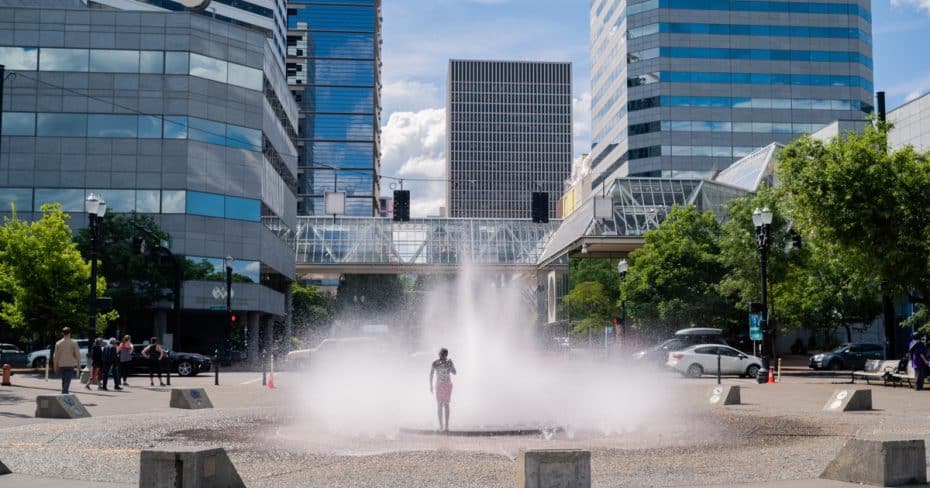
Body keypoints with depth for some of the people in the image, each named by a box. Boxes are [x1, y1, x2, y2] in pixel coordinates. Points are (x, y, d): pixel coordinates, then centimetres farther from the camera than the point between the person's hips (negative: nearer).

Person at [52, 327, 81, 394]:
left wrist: (56, 366, 12)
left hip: (61, 365, 4)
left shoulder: (58, 343, 3)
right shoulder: (73, 343, -5)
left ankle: (65, 392, 23)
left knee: (64, 380, 17)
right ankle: (64, 392, -18)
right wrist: (78, 364, 5)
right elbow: (77, 355, -5)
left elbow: (55, 356, 5)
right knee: (67, 380, -6)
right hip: (70, 364, -4)